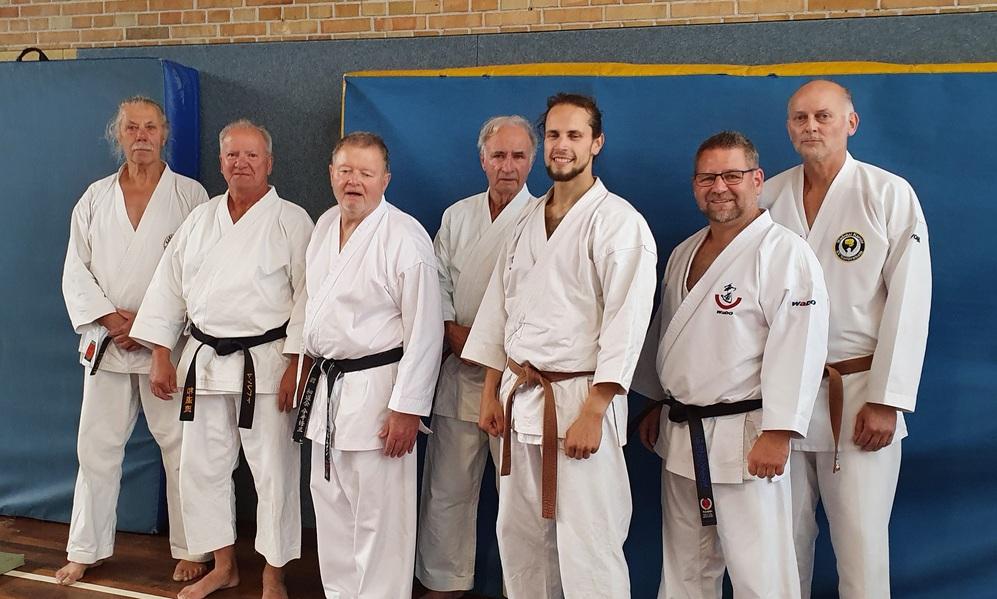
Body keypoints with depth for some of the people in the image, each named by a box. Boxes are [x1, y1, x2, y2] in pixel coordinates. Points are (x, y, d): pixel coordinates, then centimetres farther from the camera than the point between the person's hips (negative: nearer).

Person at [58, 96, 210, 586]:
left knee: (181, 449, 1)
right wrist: (109, 318, -8)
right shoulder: (95, 198, 9)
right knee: (96, 447, 11)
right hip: (105, 343, 4)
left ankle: (190, 550, 16)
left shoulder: (190, 195, -1)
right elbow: (76, 270, 7)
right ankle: (86, 550, 27)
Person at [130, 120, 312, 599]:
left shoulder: (291, 221, -5)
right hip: (205, 359, 6)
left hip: (266, 362, -5)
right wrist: (161, 357, 7)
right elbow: (169, 287, 12)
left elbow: (306, 295, -9)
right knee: (201, 467, 13)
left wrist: (296, 365, -13)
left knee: (274, 472, 0)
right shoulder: (200, 220, 10)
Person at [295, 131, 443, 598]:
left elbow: (425, 330, -17)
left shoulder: (405, 237, -15)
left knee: (379, 516, -1)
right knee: (331, 506, 18)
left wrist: (408, 408, -18)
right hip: (326, 385, 8)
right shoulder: (325, 226, 10)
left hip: (376, 389, -8)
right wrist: (303, 363, 19)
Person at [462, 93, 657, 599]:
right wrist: (491, 393, 10)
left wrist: (592, 412, -19)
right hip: (521, 397, 7)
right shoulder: (528, 221, 13)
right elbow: (499, 307, 14)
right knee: (519, 535, 16)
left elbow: (626, 322, -15)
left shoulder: (617, 221, -9)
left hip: (579, 398, -6)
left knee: (587, 549, -2)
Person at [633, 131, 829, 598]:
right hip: (680, 434, 7)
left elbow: (797, 346, -18)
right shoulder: (684, 254, 13)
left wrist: (777, 433, -22)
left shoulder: (784, 252, -12)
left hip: (743, 435, -7)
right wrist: (656, 405, 21)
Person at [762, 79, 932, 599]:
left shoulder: (890, 195, -3)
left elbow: (908, 302, -7)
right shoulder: (769, 197, 6)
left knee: (860, 542, 1)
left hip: (858, 394, -3)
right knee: (787, 536, 11)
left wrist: (886, 400, -11)